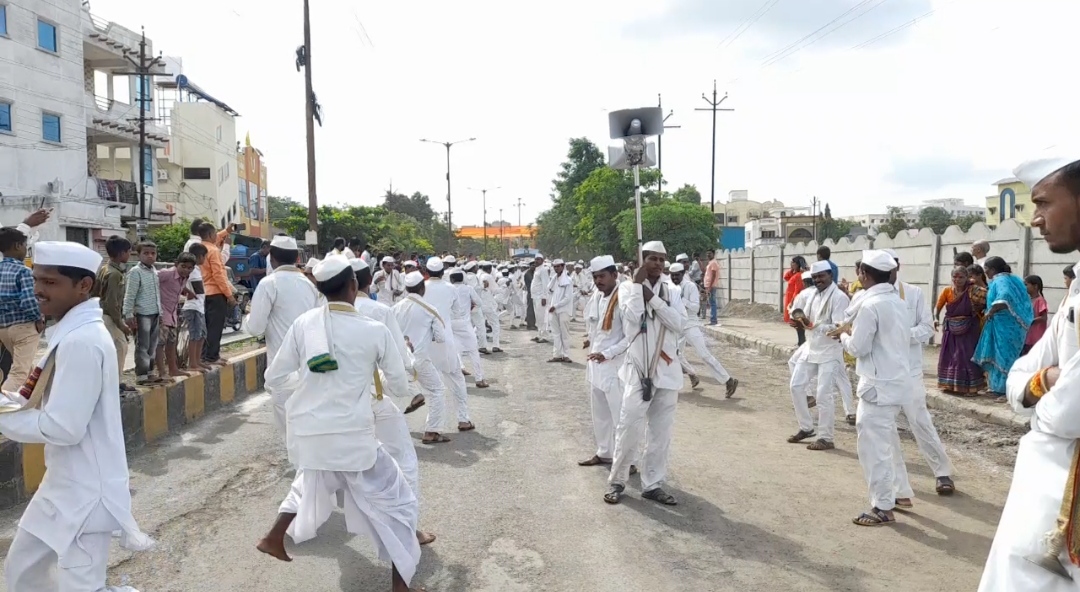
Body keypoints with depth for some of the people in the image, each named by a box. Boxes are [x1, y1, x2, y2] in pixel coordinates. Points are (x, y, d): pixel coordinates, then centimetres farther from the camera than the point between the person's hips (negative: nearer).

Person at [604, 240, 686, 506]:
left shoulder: (672, 292, 9)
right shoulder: (628, 287, 1)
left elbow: (679, 324, -7)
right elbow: (633, 316, -18)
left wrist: (653, 297, -12)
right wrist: (637, 284, -13)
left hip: (667, 370, 4)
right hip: (639, 370, -4)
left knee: (661, 433, 9)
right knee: (630, 429, -3)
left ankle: (653, 485, 21)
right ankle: (616, 481, 14)